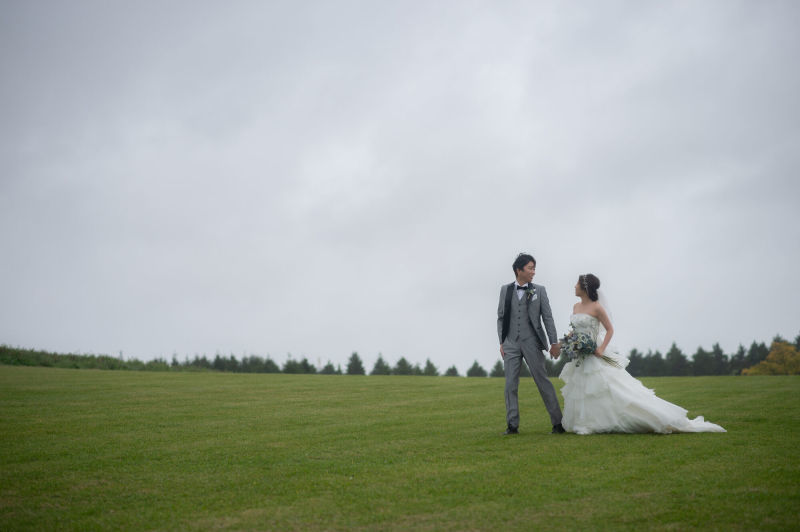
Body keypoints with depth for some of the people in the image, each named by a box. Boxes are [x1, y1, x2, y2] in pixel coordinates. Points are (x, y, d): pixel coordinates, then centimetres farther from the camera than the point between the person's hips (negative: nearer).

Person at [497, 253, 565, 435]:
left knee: (543, 381, -1)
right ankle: (512, 425, 6)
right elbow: (501, 318, 10)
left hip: (532, 343, -2)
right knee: (510, 384, 1)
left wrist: (554, 342, -1)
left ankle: (558, 422, 4)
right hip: (511, 344, 2)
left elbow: (547, 317, 4)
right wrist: (501, 342, 4)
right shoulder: (505, 290, 8)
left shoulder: (539, 290, 5)